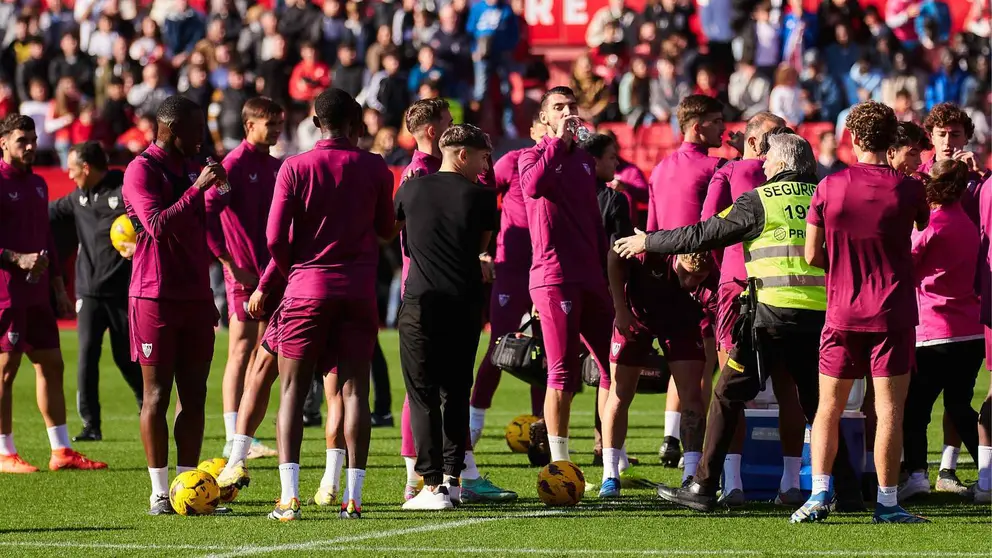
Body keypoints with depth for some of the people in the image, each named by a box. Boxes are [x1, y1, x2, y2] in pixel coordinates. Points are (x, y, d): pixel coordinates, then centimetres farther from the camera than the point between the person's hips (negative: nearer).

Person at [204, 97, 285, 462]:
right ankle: (233, 440, -3)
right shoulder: (236, 164, -10)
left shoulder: (275, 167, 14)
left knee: (261, 358, 9)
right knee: (242, 353, -6)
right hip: (245, 274, -8)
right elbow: (207, 213, -18)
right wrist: (229, 264, -18)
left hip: (272, 273, 8)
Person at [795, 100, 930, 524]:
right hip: (893, 314, -1)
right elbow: (923, 226, 15)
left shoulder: (829, 187, -4)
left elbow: (812, 255, 0)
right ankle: (887, 502, 0)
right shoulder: (908, 189, -6)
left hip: (842, 314, 1)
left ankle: (820, 493, -1)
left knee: (828, 408, 9)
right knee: (889, 409, 0)